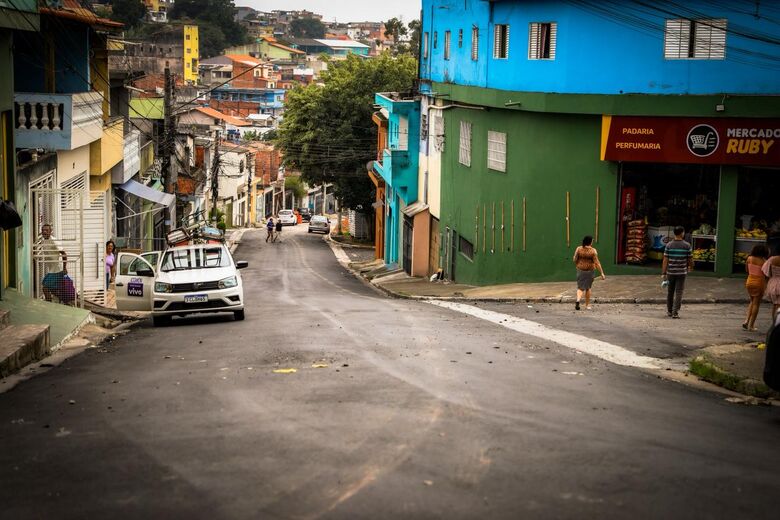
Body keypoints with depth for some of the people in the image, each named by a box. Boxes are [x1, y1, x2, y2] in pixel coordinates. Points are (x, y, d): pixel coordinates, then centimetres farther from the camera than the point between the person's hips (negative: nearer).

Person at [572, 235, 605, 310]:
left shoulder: (578, 249, -6)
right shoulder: (593, 251, -12)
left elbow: (575, 259, 1)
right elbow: (597, 263, -14)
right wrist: (602, 273, -10)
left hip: (581, 270, 1)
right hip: (590, 270, -1)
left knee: (580, 287, 8)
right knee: (588, 287, 16)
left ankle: (578, 300, -20)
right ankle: (587, 305, 23)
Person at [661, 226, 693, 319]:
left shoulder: (669, 245, -3)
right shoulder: (687, 246, -5)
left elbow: (665, 260, -6)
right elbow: (690, 259, 1)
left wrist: (663, 273, -4)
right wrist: (690, 267, 22)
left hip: (671, 272, 2)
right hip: (682, 272, -2)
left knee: (670, 292, 14)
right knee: (678, 293, 1)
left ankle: (669, 311, 25)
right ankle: (675, 313, -4)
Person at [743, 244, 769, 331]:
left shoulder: (749, 258, -3)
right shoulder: (763, 261, -15)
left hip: (749, 281, 4)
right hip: (759, 282, -4)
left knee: (752, 302, 23)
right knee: (756, 304, 7)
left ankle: (746, 321, 9)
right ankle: (751, 325, 8)